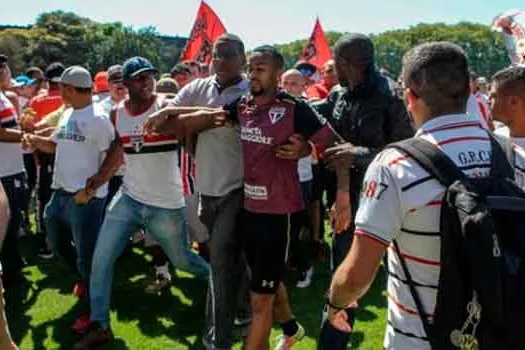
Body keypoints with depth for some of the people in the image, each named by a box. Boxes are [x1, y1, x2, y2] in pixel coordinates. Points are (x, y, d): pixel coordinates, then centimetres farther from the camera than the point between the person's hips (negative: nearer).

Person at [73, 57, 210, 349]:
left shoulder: (167, 108, -11)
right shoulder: (117, 114, 3)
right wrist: (100, 177, 1)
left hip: (167, 205, -4)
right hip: (128, 199, 4)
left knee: (183, 260, 13)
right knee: (101, 259, -1)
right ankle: (100, 325, 14)